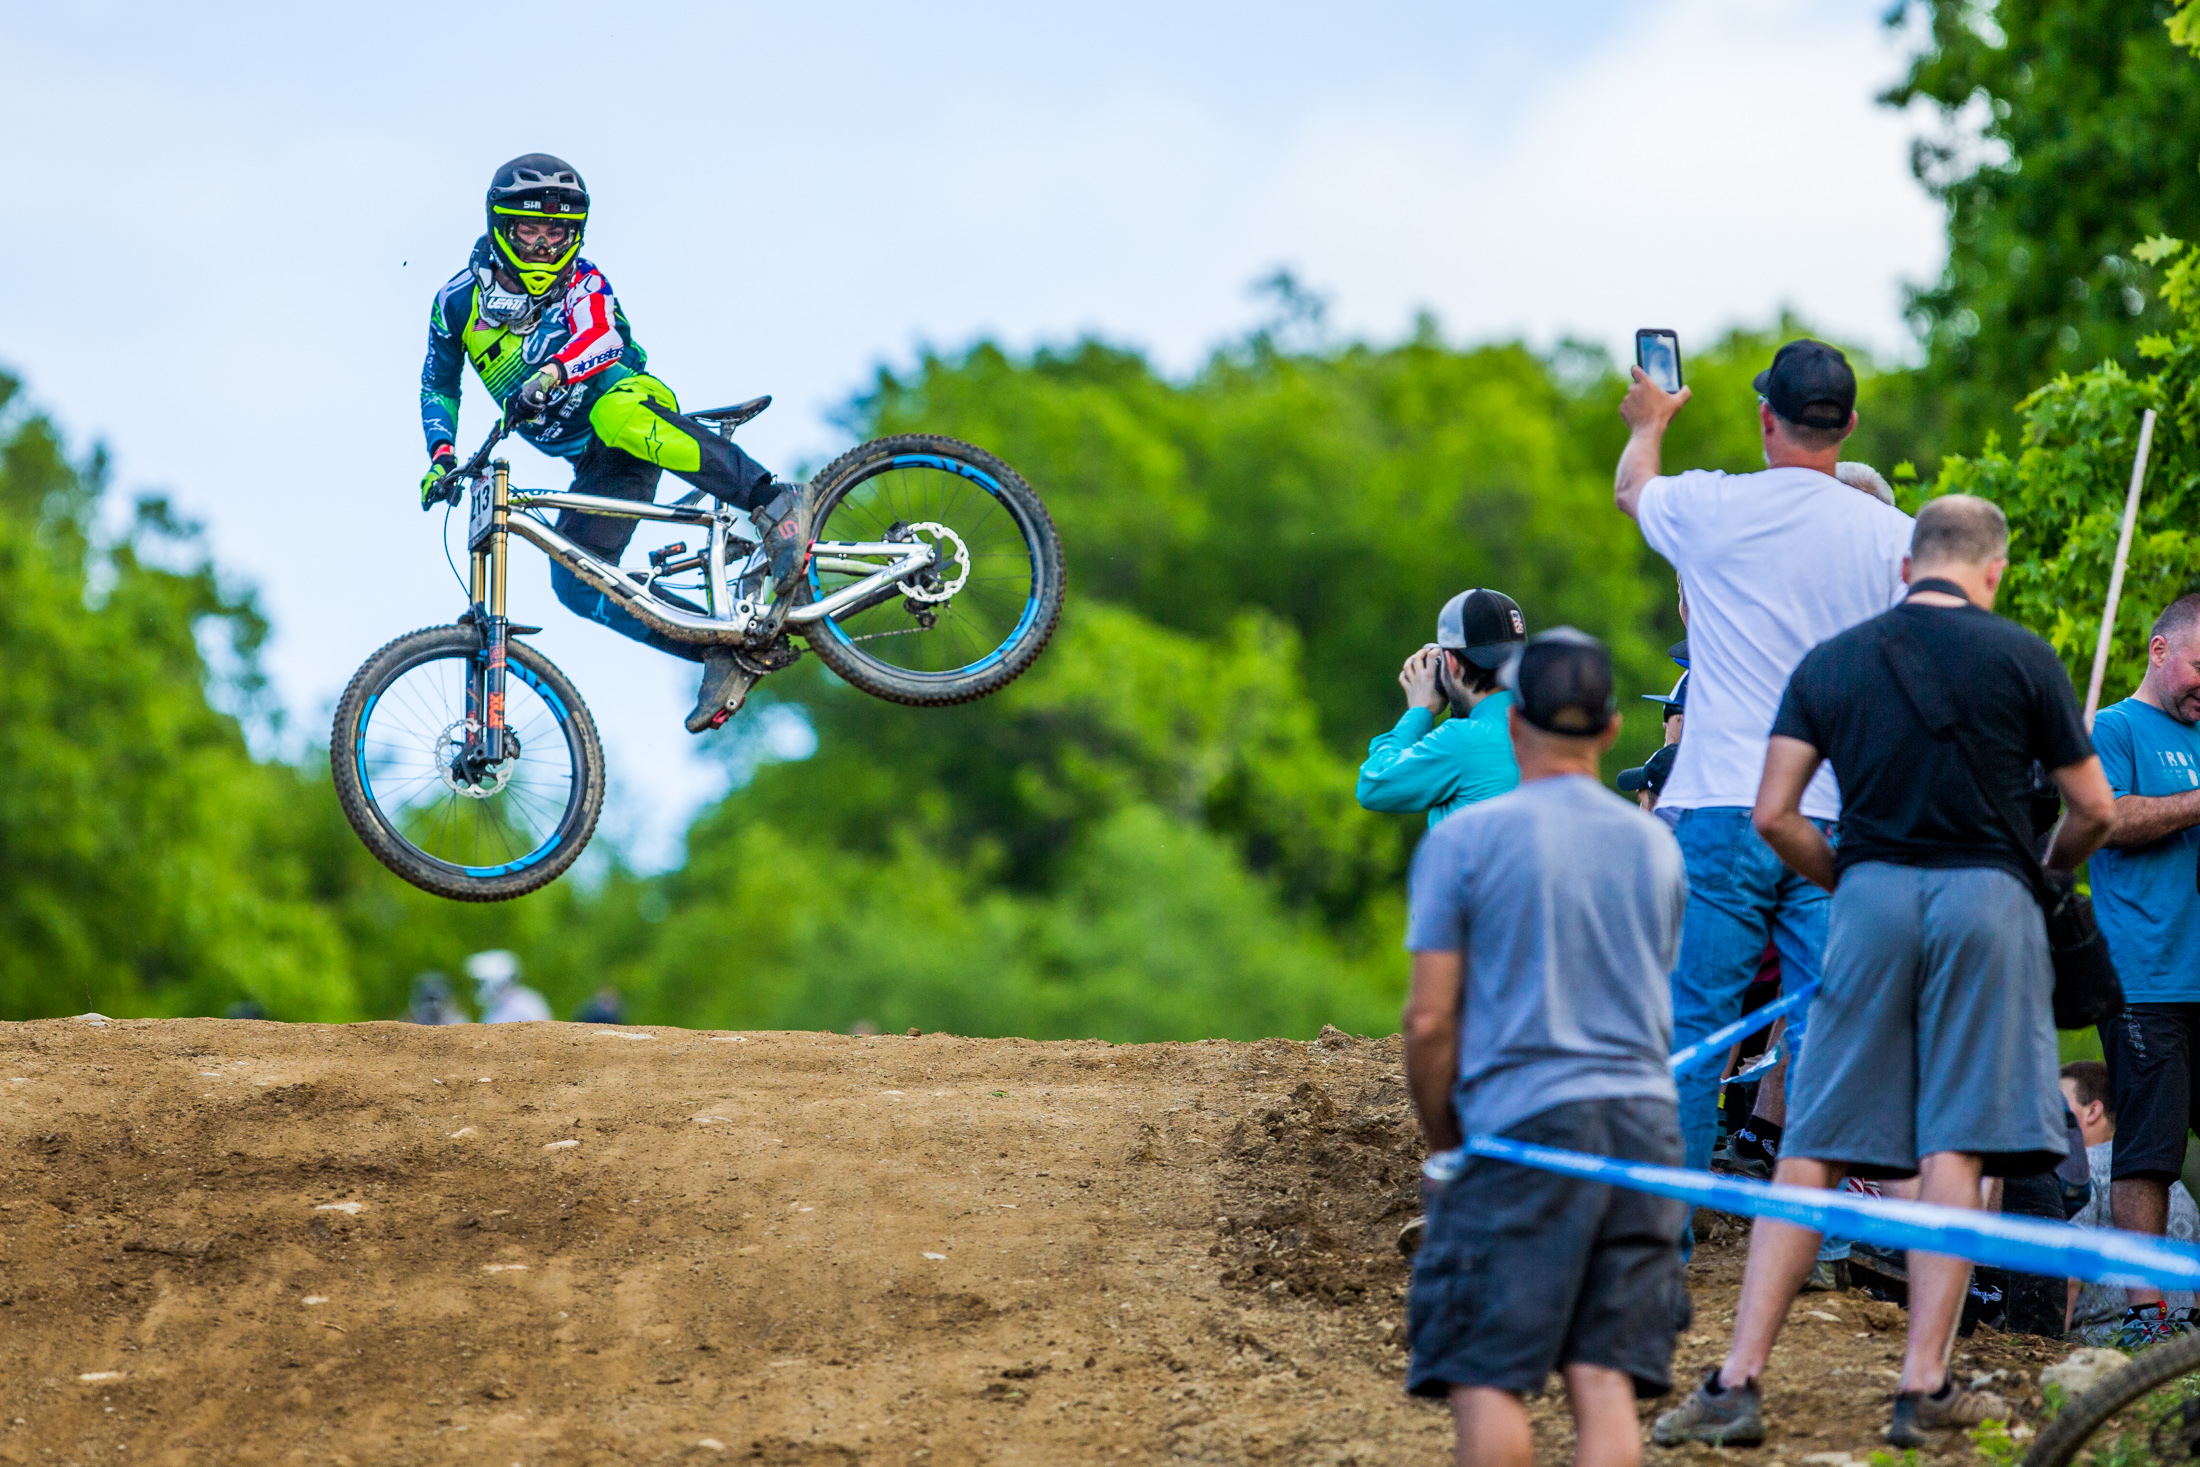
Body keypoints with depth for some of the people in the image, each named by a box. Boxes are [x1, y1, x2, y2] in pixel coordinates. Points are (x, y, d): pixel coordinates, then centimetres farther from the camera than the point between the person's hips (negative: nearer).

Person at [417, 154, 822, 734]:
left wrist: (552, 373, -47)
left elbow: (602, 338, -27)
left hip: (633, 404, -5)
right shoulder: (460, 301, 5)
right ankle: (725, 651, -15)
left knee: (614, 414, -41)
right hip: (596, 467, 5)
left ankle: (775, 502, -47)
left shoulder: (581, 284, -5)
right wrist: (441, 454, 1)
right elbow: (438, 387, 19)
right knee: (576, 584, -14)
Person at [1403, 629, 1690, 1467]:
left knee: (1486, 1376, -2)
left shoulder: (1464, 841, -3)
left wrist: (1444, 1144, 7)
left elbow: (1430, 1021, -5)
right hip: (1644, 1118, 5)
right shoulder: (1655, 846, 12)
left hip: (1524, 1122, -5)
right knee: (1605, 1378, 1)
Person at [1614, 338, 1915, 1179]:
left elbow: (1631, 491, 24)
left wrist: (1648, 424, 46)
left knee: (1690, 1029, 2)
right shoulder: (1893, 535, 1)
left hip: (1721, 810, -1)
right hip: (1840, 820, 2)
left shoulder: (1711, 508, 0)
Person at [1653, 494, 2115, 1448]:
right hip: (1985, 896, -2)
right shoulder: (2021, 659, 2)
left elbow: (1774, 815, 2)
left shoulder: (1828, 663, 9)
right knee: (1955, 1147, 0)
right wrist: (2047, 867, 26)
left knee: (1812, 1149, 3)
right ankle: (1925, 1386, -4)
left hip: (1869, 896, 2)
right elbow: (2095, 810, 6)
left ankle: (1737, 1379, -3)